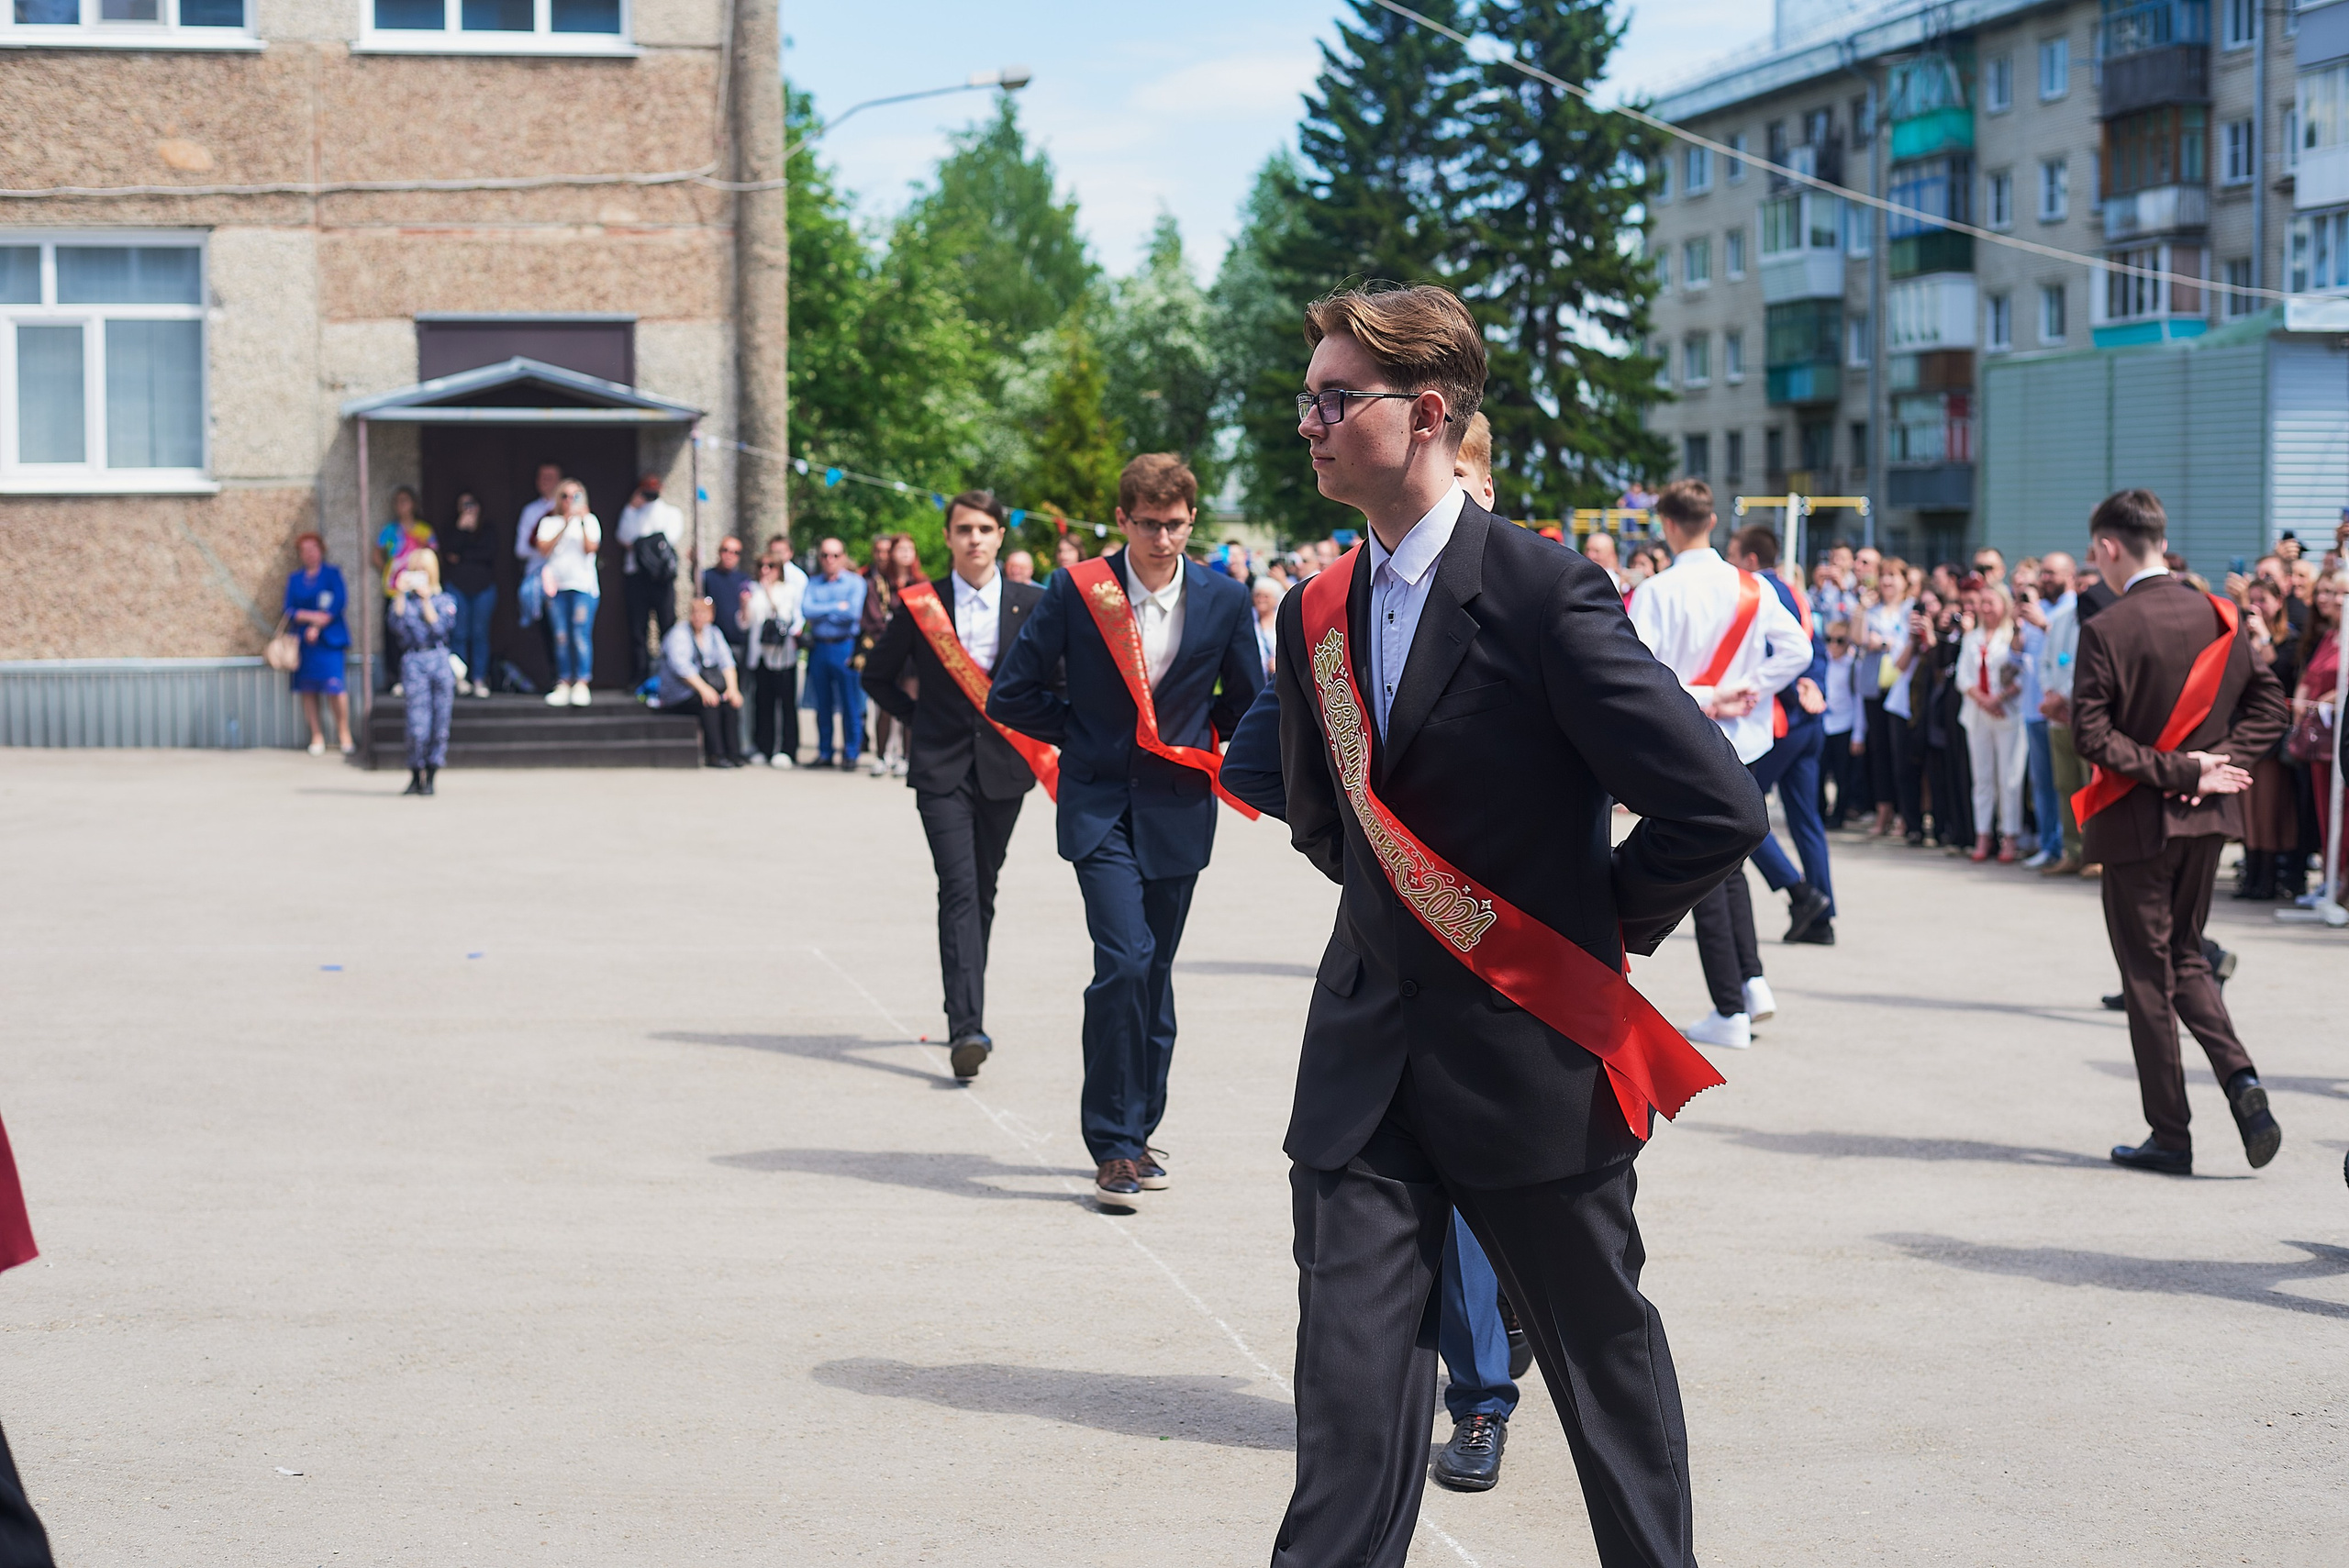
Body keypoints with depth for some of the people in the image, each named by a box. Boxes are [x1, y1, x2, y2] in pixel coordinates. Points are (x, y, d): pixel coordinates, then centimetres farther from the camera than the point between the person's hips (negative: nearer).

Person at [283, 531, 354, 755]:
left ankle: (344, 733, -7)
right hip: (304, 642, 3)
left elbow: (340, 603, -3)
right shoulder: (294, 579, 15)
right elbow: (290, 610, 6)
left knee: (334, 684, -14)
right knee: (307, 688, -1)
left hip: (329, 638, -3)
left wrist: (317, 626, -8)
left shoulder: (332, 575, 8)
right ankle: (316, 735, 4)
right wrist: (312, 616, -11)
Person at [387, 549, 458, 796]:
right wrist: (400, 594, -7)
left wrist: (426, 599, -5)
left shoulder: (445, 600, 12)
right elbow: (398, 626, -5)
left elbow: (440, 629, -3)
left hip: (440, 662, 1)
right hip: (413, 662, -1)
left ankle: (430, 777, 9)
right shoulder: (403, 600, 13)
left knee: (439, 723, 0)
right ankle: (415, 776, 4)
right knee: (418, 726, -10)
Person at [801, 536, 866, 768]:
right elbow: (806, 610, -4)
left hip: (844, 647, -3)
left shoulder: (855, 582, 4)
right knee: (823, 705, 7)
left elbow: (853, 613, -11)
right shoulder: (813, 583, 12)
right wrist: (837, 607, -8)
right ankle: (824, 753, 14)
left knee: (850, 705, -3)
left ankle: (850, 754, 3)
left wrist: (821, 614, -4)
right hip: (818, 648, 3)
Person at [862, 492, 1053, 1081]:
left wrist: (1041, 733, 4)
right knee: (958, 890, -14)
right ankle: (966, 1027, -21)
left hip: (1003, 766, 2)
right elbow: (878, 675, 13)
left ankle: (966, 1013, 26)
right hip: (941, 767, -2)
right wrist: (916, 719, 4)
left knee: (982, 894, 11)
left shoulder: (1031, 604, 3)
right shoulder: (920, 604, 1)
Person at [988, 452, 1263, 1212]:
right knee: (1124, 960, -16)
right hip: (1100, 807, -2)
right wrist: (1084, 734, 0)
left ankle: (1138, 1130, 26)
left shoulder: (1224, 600, -1)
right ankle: (1115, 1146, -8)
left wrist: (1187, 736, 8)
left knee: (1153, 971, 10)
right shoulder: (1076, 592, -6)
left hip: (1179, 811, 3)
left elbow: (1248, 706, 15)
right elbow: (1011, 695, 0)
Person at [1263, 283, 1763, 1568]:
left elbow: (1715, 807, -17)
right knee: (1350, 1374, 0)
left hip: (1527, 1049, -5)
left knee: (1603, 1351, 11)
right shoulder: (1317, 612, 7)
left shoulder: (1543, 592, -15)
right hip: (1369, 1045, 5)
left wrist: (1601, 930, -6)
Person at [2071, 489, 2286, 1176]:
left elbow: (2091, 735, -19)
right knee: (2185, 956, 20)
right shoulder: (2216, 616, 3)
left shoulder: (2106, 630, -14)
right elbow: (2267, 704, 4)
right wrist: (2216, 762, -4)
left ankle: (2169, 1134, 8)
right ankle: (2240, 1077, -3)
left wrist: (2179, 771, -15)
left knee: (2148, 973, 5)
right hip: (2206, 816, 6)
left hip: (2138, 820, -5)